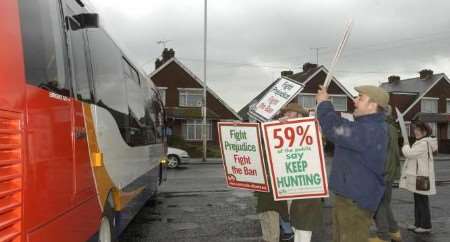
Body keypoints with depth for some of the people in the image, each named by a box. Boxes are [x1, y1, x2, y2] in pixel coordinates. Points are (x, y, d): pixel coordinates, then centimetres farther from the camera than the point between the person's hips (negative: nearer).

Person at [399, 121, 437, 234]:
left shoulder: (424, 143, -18)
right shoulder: (421, 142, 15)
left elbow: (409, 153, -21)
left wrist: (405, 147, -4)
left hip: (421, 178, -10)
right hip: (417, 177, 10)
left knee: (422, 201, -2)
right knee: (418, 201, 15)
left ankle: (426, 225, 7)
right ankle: (418, 223, 23)